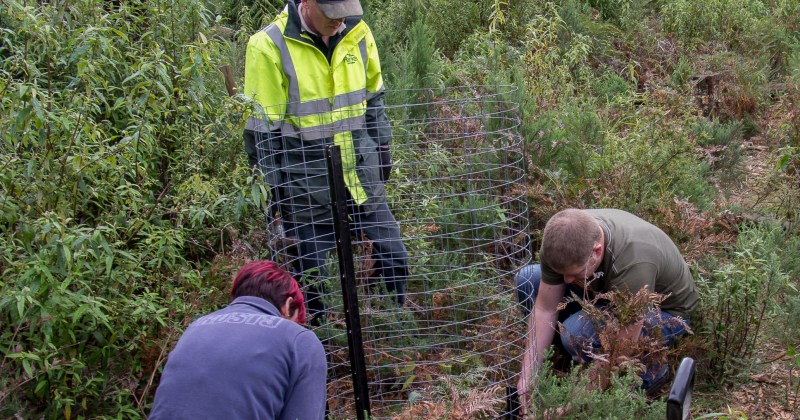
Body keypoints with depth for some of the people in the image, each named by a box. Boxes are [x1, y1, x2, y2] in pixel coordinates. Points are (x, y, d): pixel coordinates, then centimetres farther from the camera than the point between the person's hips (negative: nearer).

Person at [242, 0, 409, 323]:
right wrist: (278, 187, -9)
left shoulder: (357, 33, -1)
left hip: (361, 173, 5)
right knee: (309, 272, 7)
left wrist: (382, 146, 14)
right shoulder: (269, 47, -14)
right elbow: (264, 130, -10)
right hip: (308, 185, -4)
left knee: (394, 258, 13)